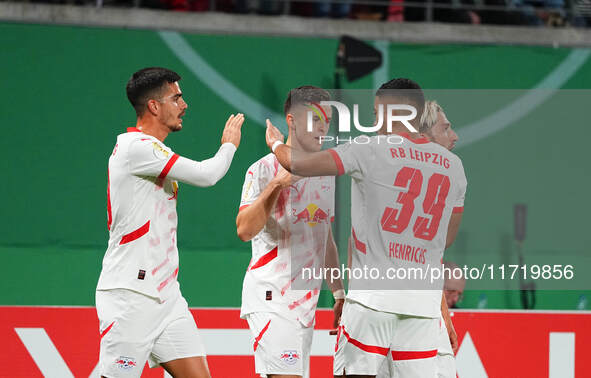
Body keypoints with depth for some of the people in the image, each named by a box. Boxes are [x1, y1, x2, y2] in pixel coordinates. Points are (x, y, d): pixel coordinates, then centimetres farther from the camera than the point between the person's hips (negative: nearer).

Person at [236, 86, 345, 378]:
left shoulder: (327, 174, 15)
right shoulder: (264, 170, -7)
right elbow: (245, 230, -19)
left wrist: (339, 293, 21)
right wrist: (275, 185, -27)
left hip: (307, 303, 7)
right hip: (270, 301, -7)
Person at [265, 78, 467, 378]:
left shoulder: (372, 150, -5)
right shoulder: (453, 165, 11)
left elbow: (300, 164, -4)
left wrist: (276, 143, 17)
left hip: (373, 293, -4)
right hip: (425, 297, 4)